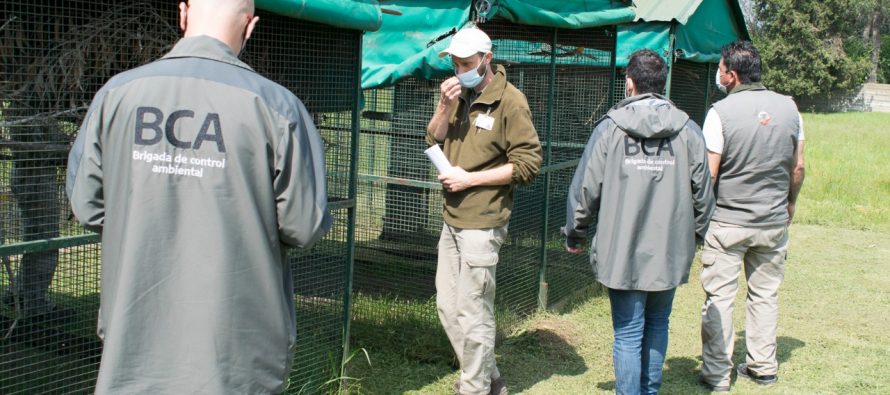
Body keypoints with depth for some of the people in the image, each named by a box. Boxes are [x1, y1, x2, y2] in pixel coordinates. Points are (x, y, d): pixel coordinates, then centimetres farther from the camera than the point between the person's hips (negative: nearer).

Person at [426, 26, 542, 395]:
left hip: (481, 224, -8)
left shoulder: (510, 101, -12)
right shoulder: (460, 94, 10)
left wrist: (469, 178, -16)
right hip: (452, 219, 8)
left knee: (473, 314, 0)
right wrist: (444, 107, -10)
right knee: (447, 307, 16)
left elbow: (528, 163, -15)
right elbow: (433, 141, 9)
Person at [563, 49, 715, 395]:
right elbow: (702, 193, 5)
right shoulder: (688, 130, 0)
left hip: (622, 252, -3)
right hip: (670, 251, 3)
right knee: (657, 326, 19)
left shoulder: (610, 128, -6)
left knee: (628, 333, 4)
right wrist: (694, 235, 21)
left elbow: (584, 189, -5)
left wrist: (575, 236, 10)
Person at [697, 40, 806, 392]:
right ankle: (763, 367, 24)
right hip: (774, 221, 4)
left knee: (719, 297, 4)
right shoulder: (788, 107, 0)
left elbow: (708, 174, -12)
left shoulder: (721, 112, -14)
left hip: (728, 222, -4)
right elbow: (798, 167, 8)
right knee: (765, 294, 16)